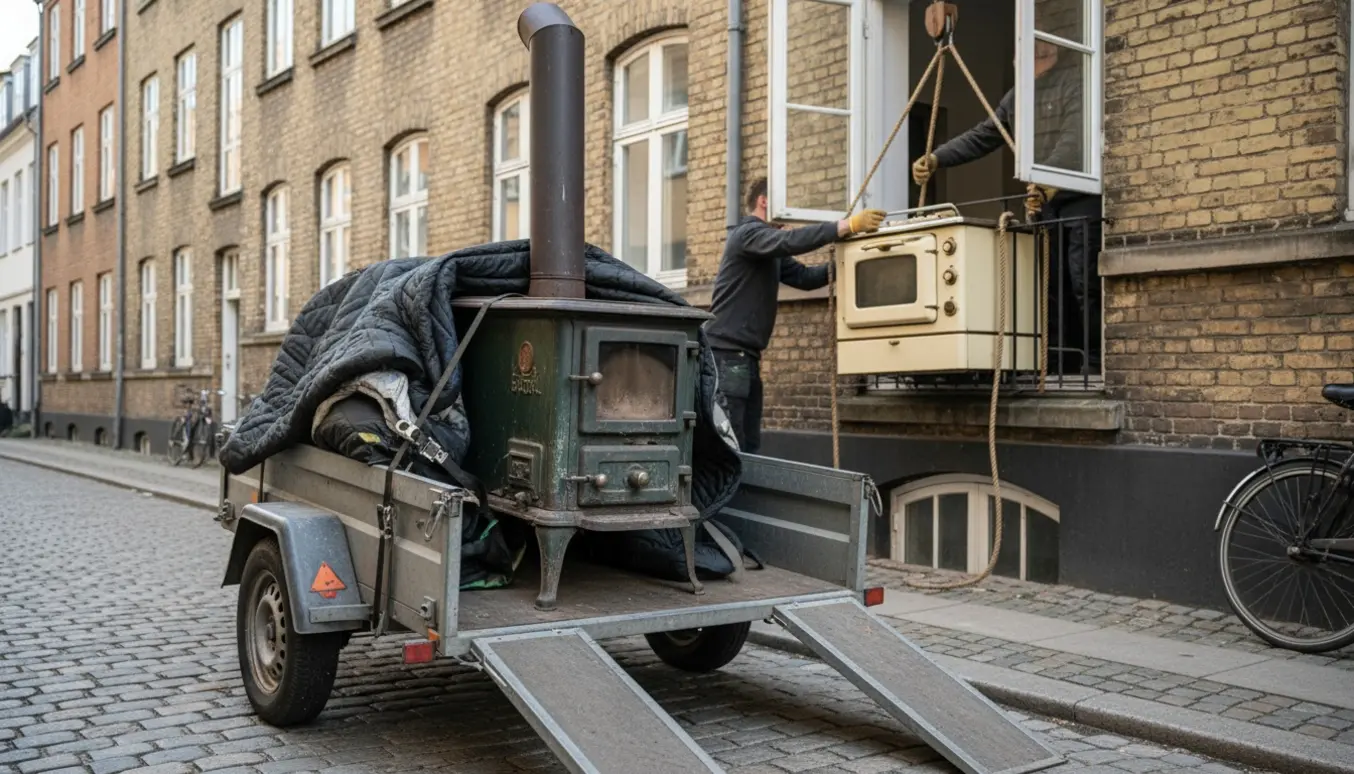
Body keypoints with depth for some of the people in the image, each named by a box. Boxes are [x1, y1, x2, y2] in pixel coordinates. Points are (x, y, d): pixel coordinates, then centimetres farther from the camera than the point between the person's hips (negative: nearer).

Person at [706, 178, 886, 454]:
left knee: (749, 445, 9)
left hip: (746, 356, 10)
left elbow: (804, 276, 12)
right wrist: (849, 225, -30)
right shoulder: (748, 233, -9)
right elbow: (791, 241, -27)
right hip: (726, 354, -10)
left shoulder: (770, 250, 21)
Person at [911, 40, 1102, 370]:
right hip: (1044, 204, 7)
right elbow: (981, 137, 17)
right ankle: (1059, 362, 5)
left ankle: (1098, 361, -7)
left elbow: (1074, 138, -19)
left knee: (1083, 282, -11)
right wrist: (936, 158, 3)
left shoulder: (1075, 81, -5)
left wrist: (1049, 180, -32)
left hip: (1081, 198, -7)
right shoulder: (1015, 97, 18)